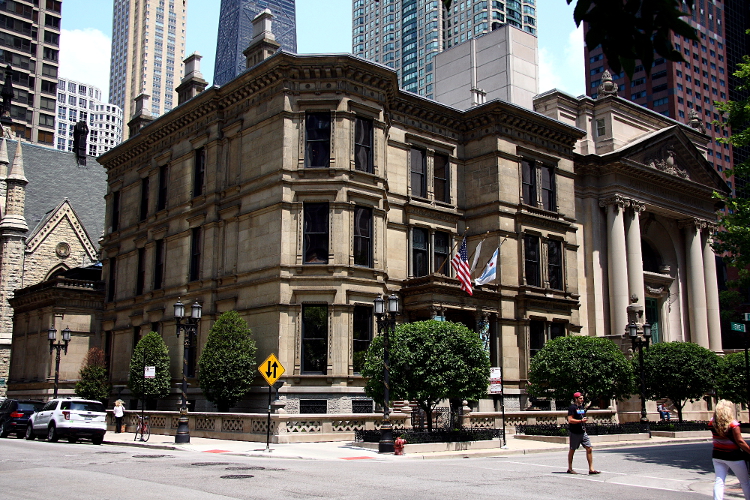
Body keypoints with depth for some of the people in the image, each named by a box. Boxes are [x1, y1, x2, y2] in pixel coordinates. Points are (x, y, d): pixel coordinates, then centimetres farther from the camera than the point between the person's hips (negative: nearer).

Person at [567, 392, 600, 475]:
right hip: (574, 433, -7)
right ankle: (570, 469, 16)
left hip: (582, 432, 7)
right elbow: (570, 420, -19)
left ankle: (591, 469, 2)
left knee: (589, 449, -1)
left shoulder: (582, 407, 15)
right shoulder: (572, 407, -11)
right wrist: (581, 421, -23)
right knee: (572, 450, 5)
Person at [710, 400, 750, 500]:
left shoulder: (712, 423, -3)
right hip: (733, 456, -4)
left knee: (719, 481, 4)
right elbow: (740, 441, -16)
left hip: (717, 455, 4)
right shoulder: (733, 424, -18)